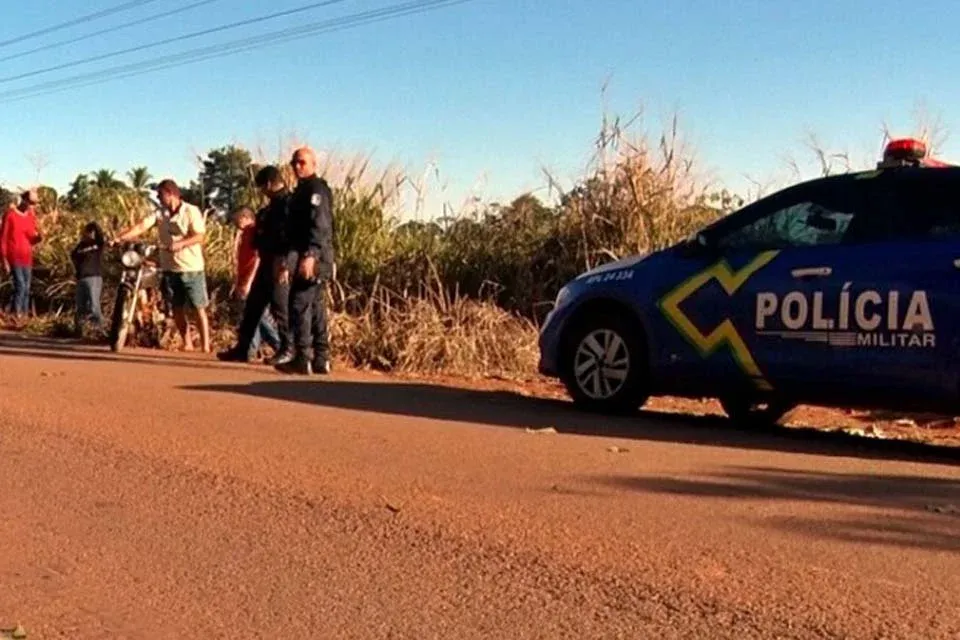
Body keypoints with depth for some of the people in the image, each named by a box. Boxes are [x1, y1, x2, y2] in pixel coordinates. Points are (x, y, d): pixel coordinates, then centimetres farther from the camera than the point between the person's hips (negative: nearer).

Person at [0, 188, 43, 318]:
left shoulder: (31, 216, 10)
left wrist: (39, 237, -8)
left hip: (27, 258, 6)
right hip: (14, 258, -6)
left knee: (26, 289, 4)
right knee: (20, 286, -15)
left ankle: (24, 316, 7)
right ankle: (16, 316, -12)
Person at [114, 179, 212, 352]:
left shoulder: (191, 211, -7)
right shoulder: (159, 214, 3)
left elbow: (199, 236, -16)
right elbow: (141, 227, -8)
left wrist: (180, 244, -30)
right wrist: (120, 238, -21)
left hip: (192, 268, -5)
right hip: (170, 268, 5)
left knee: (199, 308, -3)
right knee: (177, 309, 8)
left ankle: (206, 346, -2)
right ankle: (187, 344, 19)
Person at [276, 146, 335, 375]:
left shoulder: (316, 189, -7)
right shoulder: (302, 191, 23)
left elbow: (320, 225, -20)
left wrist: (310, 255, -29)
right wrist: (287, 261, 24)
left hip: (311, 260, -10)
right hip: (304, 259, 10)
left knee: (300, 305, -12)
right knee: (316, 308, 9)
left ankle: (302, 359, -12)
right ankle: (321, 359, 12)